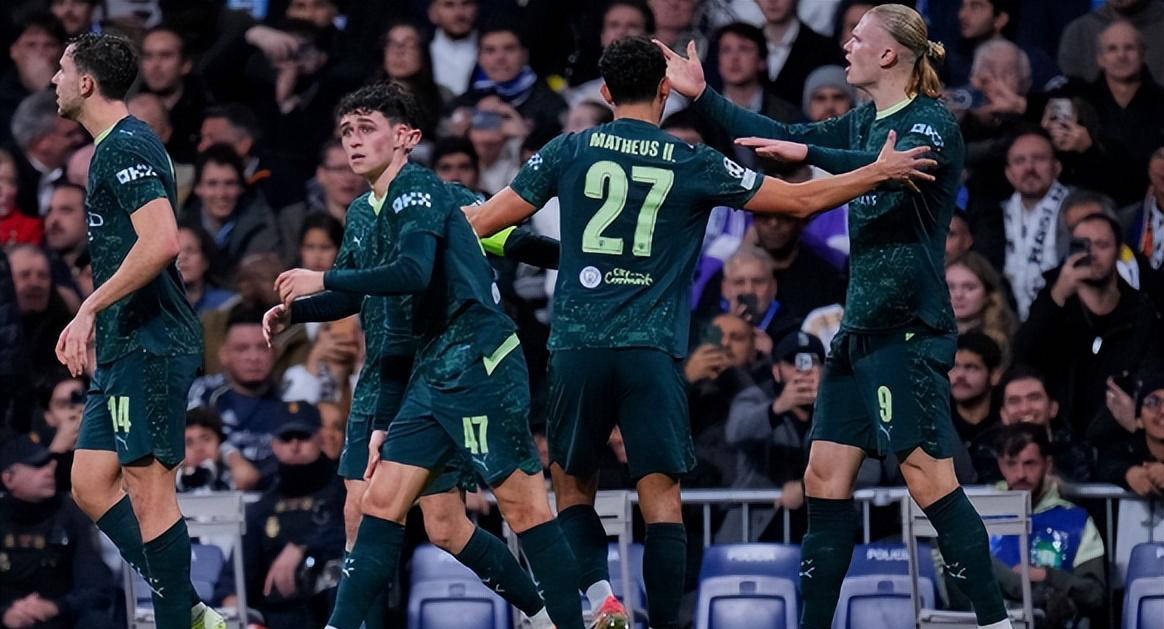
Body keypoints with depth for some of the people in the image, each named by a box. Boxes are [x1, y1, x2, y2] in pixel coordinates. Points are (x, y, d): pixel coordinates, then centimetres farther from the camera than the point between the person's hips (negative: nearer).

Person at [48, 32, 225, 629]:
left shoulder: (127, 147, -13)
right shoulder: (115, 147, 19)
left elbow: (161, 242, -25)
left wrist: (90, 309, -22)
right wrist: (91, 322, 22)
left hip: (149, 347, -11)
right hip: (127, 349, 11)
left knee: (148, 490, -8)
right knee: (90, 485, 9)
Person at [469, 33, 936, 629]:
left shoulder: (570, 150, 4)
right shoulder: (693, 163, 3)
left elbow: (487, 219, 10)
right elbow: (800, 200, 6)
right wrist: (880, 171, 14)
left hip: (577, 345, 1)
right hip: (654, 350, -1)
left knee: (571, 486, 13)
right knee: (661, 497, 0)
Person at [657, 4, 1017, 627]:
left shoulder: (932, 123, -10)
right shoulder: (863, 123, 15)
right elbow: (781, 139, 25)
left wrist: (808, 152, -40)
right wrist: (701, 96, 24)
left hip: (909, 327, -9)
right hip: (861, 325, 9)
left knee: (929, 478, -14)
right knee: (825, 480, 6)